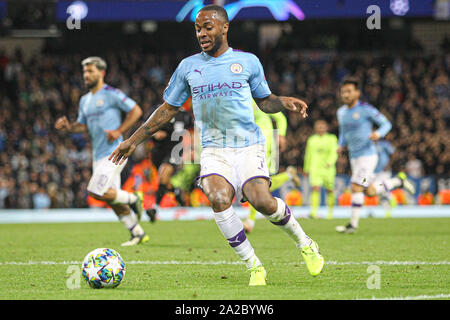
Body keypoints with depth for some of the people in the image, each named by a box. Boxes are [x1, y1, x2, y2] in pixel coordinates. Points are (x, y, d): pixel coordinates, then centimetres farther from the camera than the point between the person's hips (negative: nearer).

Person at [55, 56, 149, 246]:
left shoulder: (111, 94, -9)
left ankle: (133, 199, 3)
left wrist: (119, 131, -16)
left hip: (114, 152, -8)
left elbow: (136, 111, -8)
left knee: (98, 192, -20)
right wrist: (68, 127, 3)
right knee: (112, 199, 8)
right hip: (98, 155, 8)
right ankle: (138, 234, 17)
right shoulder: (85, 100, 16)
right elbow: (83, 125, 23)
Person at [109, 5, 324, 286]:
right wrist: (134, 140, 15)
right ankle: (254, 267, -12)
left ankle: (305, 244, 6)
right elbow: (168, 109, 17)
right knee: (219, 199, -26)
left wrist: (285, 102, -5)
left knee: (262, 201, -23)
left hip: (249, 146, -1)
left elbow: (265, 101, 17)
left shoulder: (248, 62, 7)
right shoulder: (188, 67, 10)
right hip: (214, 150, 1)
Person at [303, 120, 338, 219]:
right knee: (315, 189, -17)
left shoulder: (331, 139, 2)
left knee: (330, 191, 10)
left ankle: (330, 211, 29)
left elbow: (334, 153, -9)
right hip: (315, 169, 1)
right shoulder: (312, 140, 10)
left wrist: (330, 162, -28)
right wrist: (306, 169, 25)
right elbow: (308, 155, 20)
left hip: (328, 169, -1)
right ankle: (314, 212, -24)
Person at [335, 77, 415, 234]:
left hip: (367, 155, -7)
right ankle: (398, 181, 33)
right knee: (370, 191, 12)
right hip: (354, 156, 7)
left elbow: (386, 124, -6)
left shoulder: (366, 109, -11)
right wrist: (341, 145, 4)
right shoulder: (341, 112, 9)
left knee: (356, 188, -15)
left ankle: (353, 224, -7)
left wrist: (378, 133, -26)